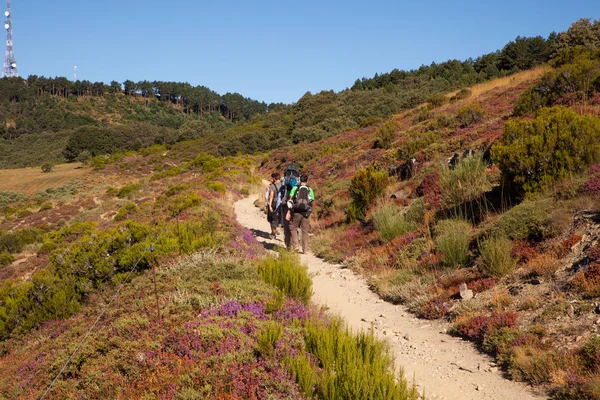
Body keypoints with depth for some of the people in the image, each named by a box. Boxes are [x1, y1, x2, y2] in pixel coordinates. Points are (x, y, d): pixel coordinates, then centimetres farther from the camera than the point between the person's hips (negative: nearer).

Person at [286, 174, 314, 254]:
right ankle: (305, 250, 8)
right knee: (305, 231, 7)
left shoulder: (295, 188, 4)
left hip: (296, 212, -1)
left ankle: (295, 246, 5)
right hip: (306, 213, 1)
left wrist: (288, 212, -3)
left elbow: (290, 201, -2)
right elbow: (312, 203, 7)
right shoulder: (310, 190, 8)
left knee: (293, 228, 15)